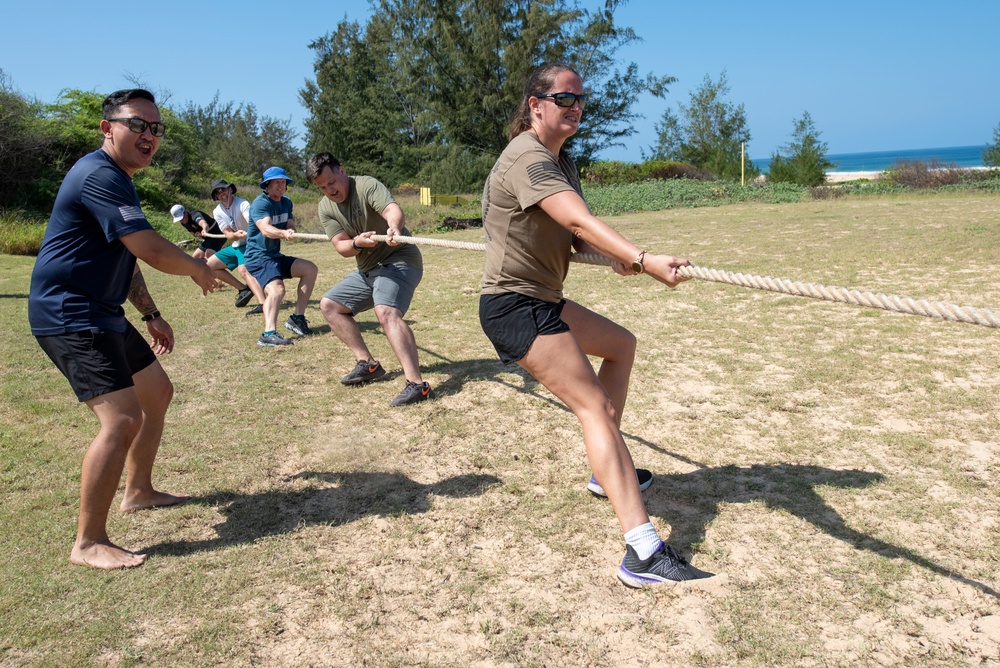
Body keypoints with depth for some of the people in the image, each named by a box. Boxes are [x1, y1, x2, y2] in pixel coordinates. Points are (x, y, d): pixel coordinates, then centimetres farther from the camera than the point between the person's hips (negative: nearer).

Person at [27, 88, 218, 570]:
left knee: (157, 392, 20)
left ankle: (139, 492, 35)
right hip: (69, 317, -11)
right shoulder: (99, 176, -19)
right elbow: (153, 252, -26)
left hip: (100, 314, 11)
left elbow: (126, 258, 25)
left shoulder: (119, 180, 16)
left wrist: (152, 315, 23)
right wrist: (199, 269, -7)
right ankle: (88, 543, -7)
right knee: (122, 418, -19)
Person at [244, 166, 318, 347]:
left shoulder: (286, 203, 11)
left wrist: (290, 231, -24)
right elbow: (265, 229, -32)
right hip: (258, 257, -9)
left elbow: (291, 226, 1)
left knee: (310, 269, 4)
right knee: (276, 288, -31)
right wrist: (283, 233, -52)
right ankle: (268, 334, -45)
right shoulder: (260, 203, -14)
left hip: (276, 256, 9)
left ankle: (297, 317, 5)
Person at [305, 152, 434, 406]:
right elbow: (341, 247, -6)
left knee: (386, 312, -33)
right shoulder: (325, 207, 3)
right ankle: (368, 364, 11)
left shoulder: (367, 185, -16)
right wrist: (357, 243, -30)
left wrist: (394, 228, -59)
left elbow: (393, 209, -35)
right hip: (367, 270, 9)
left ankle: (417, 385, -41)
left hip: (399, 261, -9)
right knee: (329, 305, 12)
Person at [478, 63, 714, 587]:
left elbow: (571, 235, 8)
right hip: (514, 306, -10)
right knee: (594, 406, -19)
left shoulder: (560, 159, 15)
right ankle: (643, 553, -26)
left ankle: (607, 469, 24)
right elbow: (579, 221, -34)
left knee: (621, 345, 23)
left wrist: (613, 255, -13)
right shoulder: (528, 159, -17)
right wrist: (643, 260, -46)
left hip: (543, 301, 10)